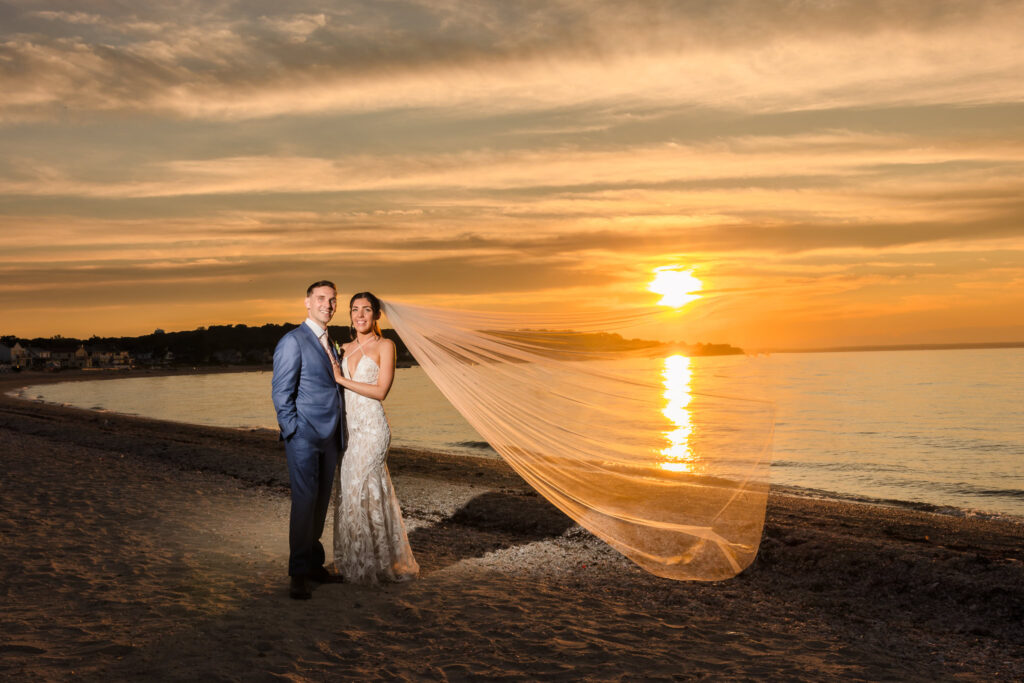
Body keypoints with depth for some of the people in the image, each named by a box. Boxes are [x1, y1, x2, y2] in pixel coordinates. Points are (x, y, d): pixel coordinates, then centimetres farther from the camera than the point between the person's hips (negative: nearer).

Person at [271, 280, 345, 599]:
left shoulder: (330, 343, 18)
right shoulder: (292, 341, -7)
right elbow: (281, 393, -10)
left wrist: (340, 435, 15)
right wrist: (293, 432, -13)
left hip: (328, 437, 7)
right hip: (304, 436, -7)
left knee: (321, 501, 11)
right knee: (305, 499, -8)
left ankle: (314, 562, 21)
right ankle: (299, 574, -1)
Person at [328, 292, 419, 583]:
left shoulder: (385, 346, -4)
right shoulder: (346, 348, 15)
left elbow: (380, 390, -12)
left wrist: (341, 379, -10)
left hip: (371, 427, -6)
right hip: (348, 426, 6)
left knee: (365, 491, -4)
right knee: (348, 491, 8)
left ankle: (372, 566, 9)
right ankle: (354, 562, 20)